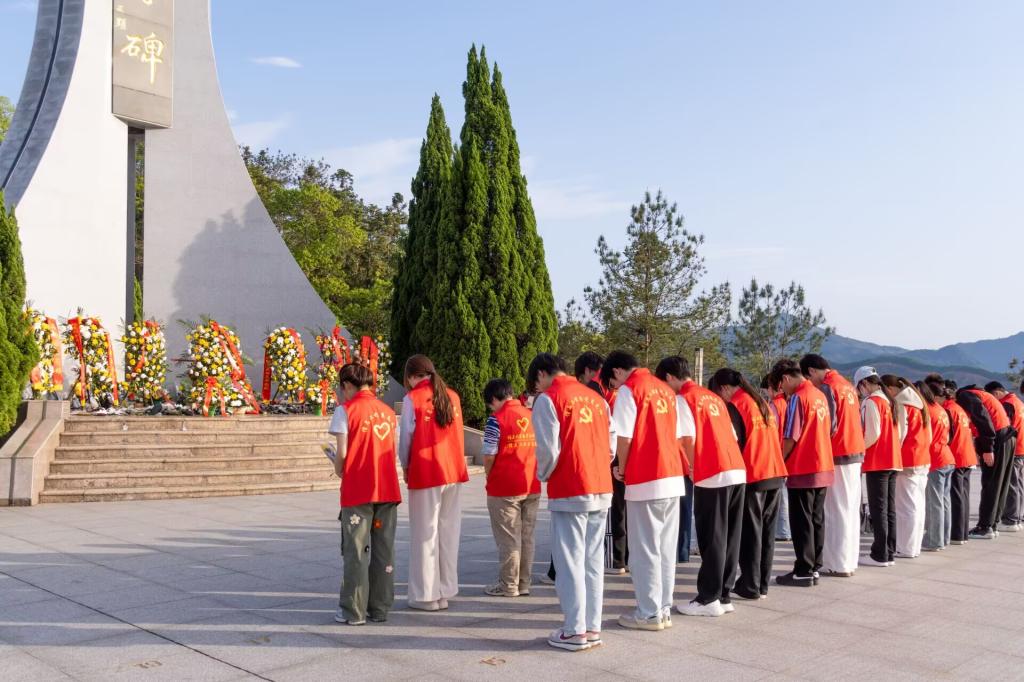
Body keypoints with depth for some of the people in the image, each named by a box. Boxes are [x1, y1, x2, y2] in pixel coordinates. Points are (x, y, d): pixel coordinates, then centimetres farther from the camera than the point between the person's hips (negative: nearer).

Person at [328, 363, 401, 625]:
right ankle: (380, 608, 17)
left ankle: (353, 611, 9)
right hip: (388, 490, 5)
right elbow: (391, 450, 10)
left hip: (357, 491, -5)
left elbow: (342, 452, -11)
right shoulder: (388, 411, 11)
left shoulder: (346, 410, -5)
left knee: (356, 552, 4)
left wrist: (339, 470, 9)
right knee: (384, 550, 10)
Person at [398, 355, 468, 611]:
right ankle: (445, 590, 18)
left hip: (425, 473, -5)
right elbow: (457, 434, 8)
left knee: (425, 534, 3)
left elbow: (406, 436, -4)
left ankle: (427, 595, 8)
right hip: (453, 473, 5)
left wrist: (405, 466, 11)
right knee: (448, 532, 12)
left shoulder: (413, 398, -7)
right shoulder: (452, 396, 8)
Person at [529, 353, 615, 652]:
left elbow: (549, 449, -12)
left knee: (570, 561, 2)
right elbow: (612, 443, 10)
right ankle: (592, 627, 16)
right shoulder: (596, 398, 13)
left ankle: (575, 631, 5)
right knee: (593, 561, 11)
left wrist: (543, 476, 6)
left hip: (569, 491, -6)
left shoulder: (548, 399, -6)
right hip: (602, 489, 6)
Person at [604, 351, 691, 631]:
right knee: (665, 548, 13)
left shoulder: (628, 390, -8)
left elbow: (624, 436, -15)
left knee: (644, 549, 2)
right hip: (673, 477, 7)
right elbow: (681, 435, 12)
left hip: (645, 481, -7)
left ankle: (649, 613, 7)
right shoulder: (665, 389, 13)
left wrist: (621, 468, 0)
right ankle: (664, 609, 19)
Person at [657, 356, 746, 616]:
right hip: (737, 471, 8)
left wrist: (692, 468, 6)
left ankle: (709, 599, 6)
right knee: (729, 537, 11)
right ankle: (723, 595, 18)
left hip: (713, 475, -8)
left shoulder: (685, 398, -4)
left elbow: (689, 439, -10)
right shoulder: (713, 397, 20)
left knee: (712, 539, -1)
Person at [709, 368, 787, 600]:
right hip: (776, 474, 7)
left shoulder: (734, 407, -9)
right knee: (766, 531, 12)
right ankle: (763, 584, 18)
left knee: (750, 532, 2)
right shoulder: (763, 403, 14)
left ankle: (750, 586, 7)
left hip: (753, 476, -7)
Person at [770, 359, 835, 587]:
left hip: (802, 470, -8)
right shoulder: (820, 396, 10)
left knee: (801, 522, -1)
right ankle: (814, 568, 18)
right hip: (823, 468, 8)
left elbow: (791, 438, -16)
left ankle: (803, 572, 3)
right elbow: (830, 430, 15)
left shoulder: (797, 398, -14)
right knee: (816, 519, 12)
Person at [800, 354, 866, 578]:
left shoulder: (827, 387, -13)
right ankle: (848, 560, 18)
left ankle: (838, 564, 2)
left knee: (837, 511, -2)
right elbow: (854, 421, 14)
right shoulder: (847, 385, 13)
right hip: (855, 452, 8)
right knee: (851, 509, 11)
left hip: (838, 455, -8)